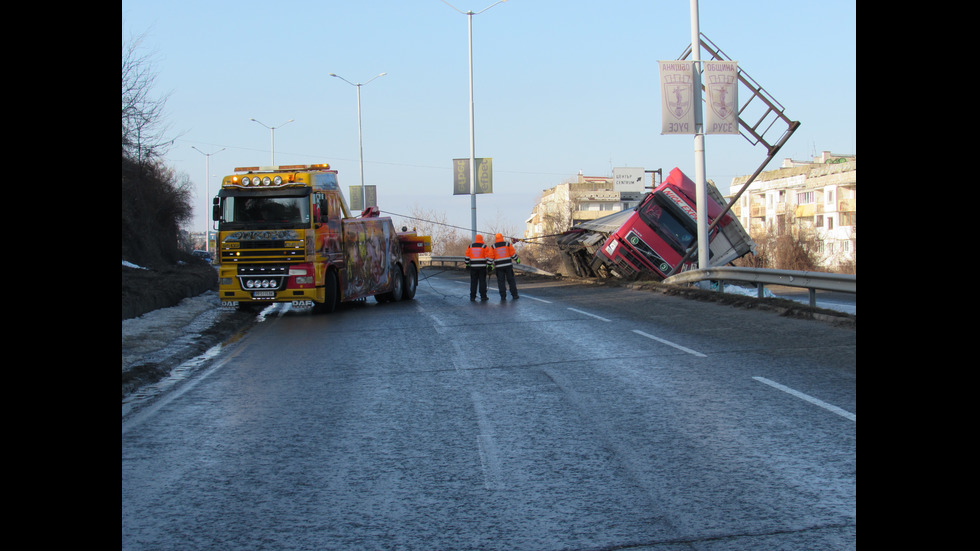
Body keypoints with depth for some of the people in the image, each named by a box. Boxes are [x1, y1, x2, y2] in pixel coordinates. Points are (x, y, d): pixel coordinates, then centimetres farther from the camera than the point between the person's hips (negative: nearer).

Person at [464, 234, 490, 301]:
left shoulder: (470, 247, 6)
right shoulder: (484, 247, -2)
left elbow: (467, 257, 7)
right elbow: (488, 257, -5)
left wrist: (467, 264, 16)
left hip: (473, 267, 2)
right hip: (482, 266, -2)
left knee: (473, 282, 6)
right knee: (482, 281, 2)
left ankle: (472, 296, 6)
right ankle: (483, 296, 1)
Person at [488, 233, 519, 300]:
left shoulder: (493, 246, 1)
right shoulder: (507, 244, 1)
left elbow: (491, 257, 0)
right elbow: (513, 253, 0)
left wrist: (490, 265, 6)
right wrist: (517, 260, 11)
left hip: (499, 266, 0)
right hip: (508, 264, 0)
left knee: (501, 281, 3)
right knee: (511, 280, 7)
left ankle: (503, 296, 0)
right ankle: (514, 295, 8)